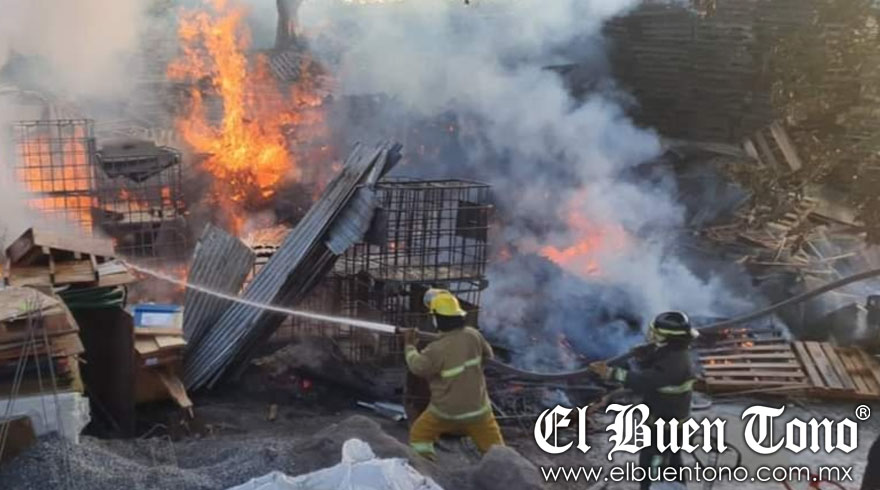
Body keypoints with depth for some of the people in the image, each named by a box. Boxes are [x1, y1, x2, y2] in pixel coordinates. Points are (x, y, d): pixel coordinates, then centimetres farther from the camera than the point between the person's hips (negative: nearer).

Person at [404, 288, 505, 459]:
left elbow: (417, 366, -6)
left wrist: (410, 345, 10)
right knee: (493, 442, 16)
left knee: (419, 434, 19)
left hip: (446, 411, -3)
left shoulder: (436, 349, -24)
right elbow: (487, 354, 7)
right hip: (477, 408, 3)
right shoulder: (472, 335, -12)